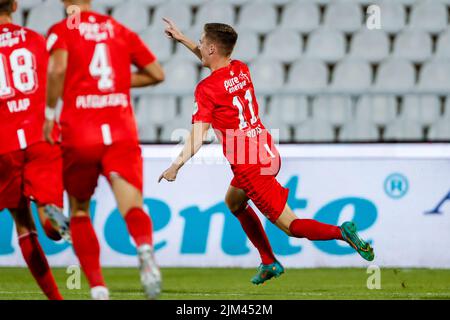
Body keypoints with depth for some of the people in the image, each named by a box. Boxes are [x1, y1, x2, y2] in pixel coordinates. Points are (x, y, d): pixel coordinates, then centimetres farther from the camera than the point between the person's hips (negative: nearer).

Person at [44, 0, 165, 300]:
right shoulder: (120, 30, 16)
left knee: (79, 211, 16)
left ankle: (97, 286, 8)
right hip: (122, 132, 2)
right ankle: (145, 248, -43)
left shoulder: (61, 31, 3)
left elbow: (58, 68, -17)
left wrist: (49, 112, -6)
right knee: (132, 206, -9)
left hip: (79, 132, -2)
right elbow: (157, 73, 19)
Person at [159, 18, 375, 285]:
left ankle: (341, 233, -25)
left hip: (251, 168, -8)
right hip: (269, 154, 8)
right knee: (234, 201, 30)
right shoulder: (241, 69, 7)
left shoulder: (206, 89, -15)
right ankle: (269, 263, 27)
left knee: (291, 226, -4)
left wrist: (176, 166, -18)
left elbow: (198, 136, -22)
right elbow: (216, 62, 31)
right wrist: (182, 39, 34)